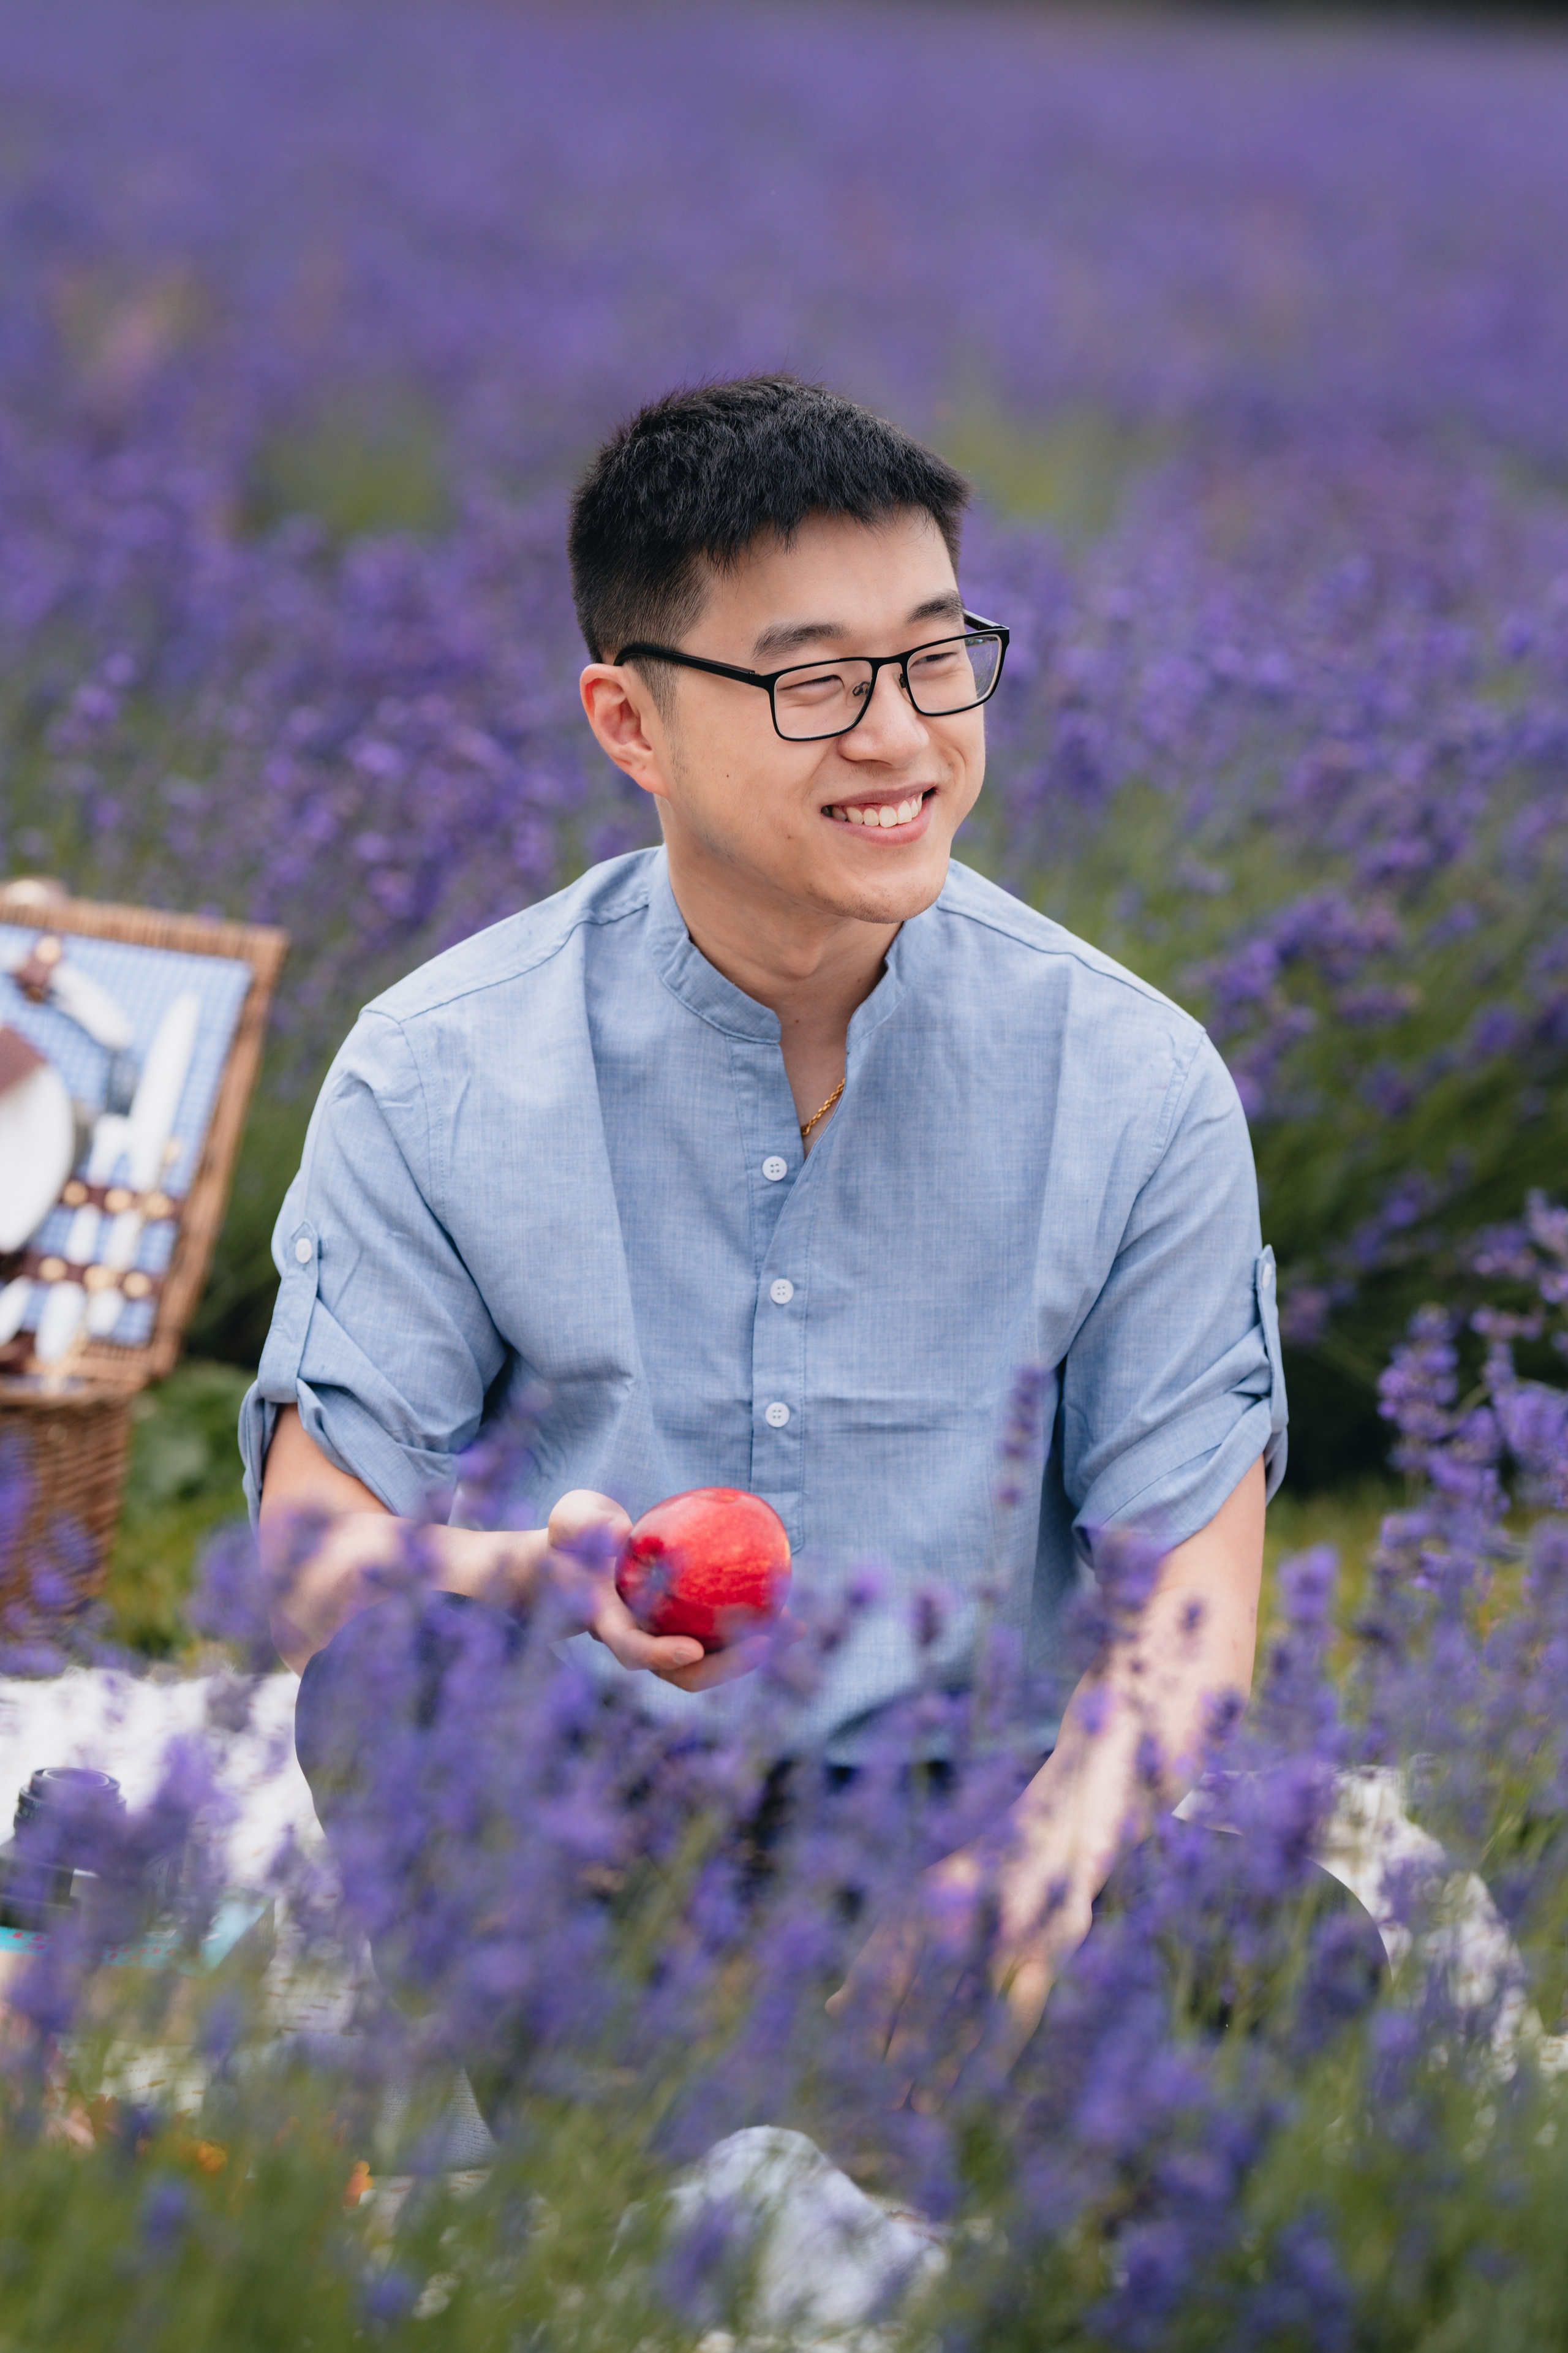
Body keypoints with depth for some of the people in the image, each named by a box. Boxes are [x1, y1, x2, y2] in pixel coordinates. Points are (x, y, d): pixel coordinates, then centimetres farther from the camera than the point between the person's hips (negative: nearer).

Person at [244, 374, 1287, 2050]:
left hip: (956, 1837, 1)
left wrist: (1057, 1853, -21)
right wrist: (519, 1587, -26)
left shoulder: (1135, 1083, 1)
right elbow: (314, 1553, -1)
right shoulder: (434, 1078, 0)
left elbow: (1192, 1579, 1)